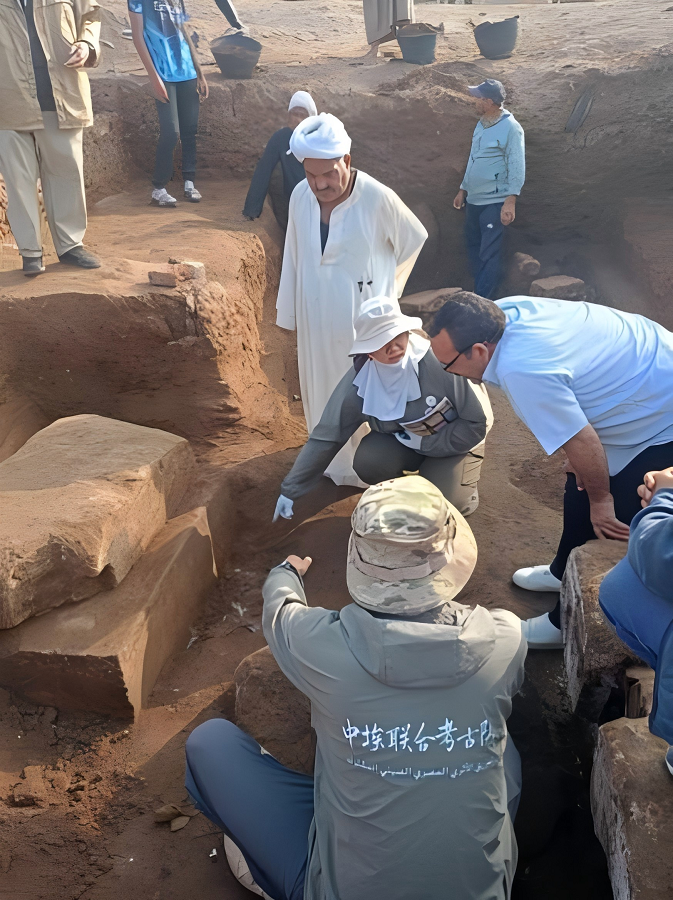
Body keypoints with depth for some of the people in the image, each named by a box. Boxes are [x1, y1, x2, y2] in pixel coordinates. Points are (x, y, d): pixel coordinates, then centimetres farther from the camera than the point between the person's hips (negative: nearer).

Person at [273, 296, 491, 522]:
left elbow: (477, 422, -21)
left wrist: (426, 443, -22)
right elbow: (326, 436, -16)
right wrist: (290, 490, -14)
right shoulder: (360, 381, -22)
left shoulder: (440, 362, -32)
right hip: (400, 440, 3)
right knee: (367, 461, -26)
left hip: (454, 440, -2)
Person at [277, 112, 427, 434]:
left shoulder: (378, 199, -17)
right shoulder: (300, 196, -5)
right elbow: (293, 259, 5)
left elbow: (414, 240, 1)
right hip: (315, 322, 4)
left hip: (364, 322, -4)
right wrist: (290, 316, 11)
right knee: (321, 396, 17)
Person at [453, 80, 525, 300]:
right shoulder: (481, 125, 11)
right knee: (473, 248, 13)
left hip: (494, 202, -8)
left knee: (489, 255, -8)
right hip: (473, 200, 8)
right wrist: (463, 189, 21)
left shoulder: (510, 128, -12)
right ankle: (478, 294, 25)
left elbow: (517, 166, -16)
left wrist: (510, 201, -22)